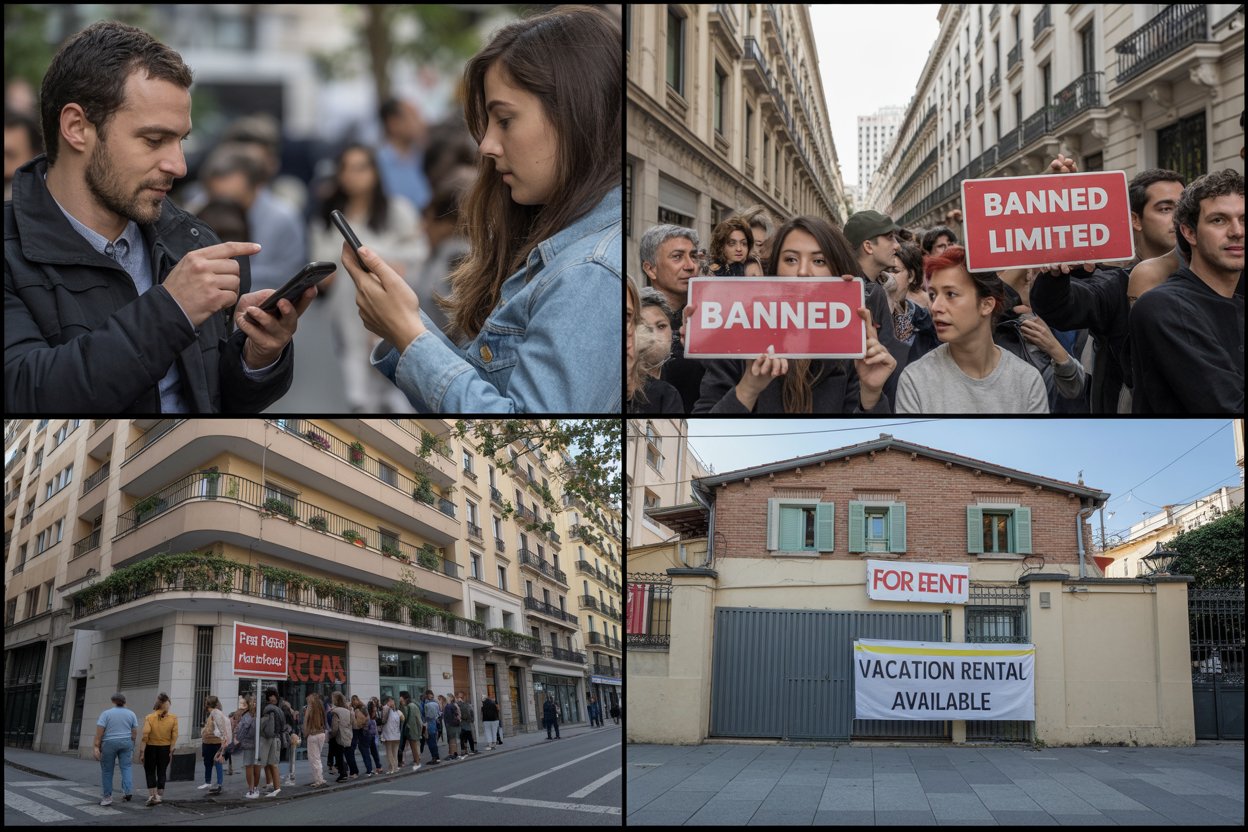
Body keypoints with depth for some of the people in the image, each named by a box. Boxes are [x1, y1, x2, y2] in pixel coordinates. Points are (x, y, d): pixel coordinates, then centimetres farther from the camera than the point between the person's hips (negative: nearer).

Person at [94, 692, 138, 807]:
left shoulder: (106, 713, -5)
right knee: (126, 767, 5)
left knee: (107, 770, 6)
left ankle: (107, 797, 8)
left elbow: (99, 731, -11)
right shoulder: (131, 714, 3)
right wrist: (132, 746, 14)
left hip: (109, 743, -2)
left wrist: (97, 747, -10)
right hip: (126, 742, 2)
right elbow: (135, 732, 4)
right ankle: (128, 791, -13)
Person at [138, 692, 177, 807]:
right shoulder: (173, 718, -6)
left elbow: (145, 736, -15)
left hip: (151, 748, -2)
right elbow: (174, 736, -8)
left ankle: (153, 796, -4)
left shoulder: (149, 718, -11)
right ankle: (159, 796, 17)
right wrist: (171, 750, 0)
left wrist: (141, 752, -9)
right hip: (165, 749, 2)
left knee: (150, 772, 8)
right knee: (162, 773, 13)